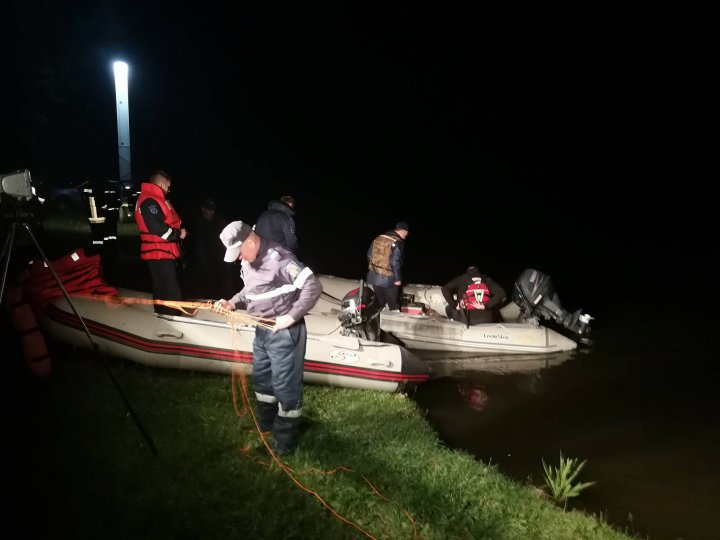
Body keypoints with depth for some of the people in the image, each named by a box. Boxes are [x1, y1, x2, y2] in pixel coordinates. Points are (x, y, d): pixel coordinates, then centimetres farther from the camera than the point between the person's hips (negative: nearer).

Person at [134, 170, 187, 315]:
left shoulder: (155, 200, 19)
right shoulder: (149, 201, -16)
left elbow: (169, 222, 24)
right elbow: (157, 228, -25)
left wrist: (179, 230, 6)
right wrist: (178, 233, -13)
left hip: (164, 253, 11)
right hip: (159, 254, -11)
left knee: (163, 292, 16)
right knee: (171, 294, -13)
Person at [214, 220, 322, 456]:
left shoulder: (279, 258, -24)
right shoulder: (247, 261, 5)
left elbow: (313, 286, -26)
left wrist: (291, 316, -24)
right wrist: (233, 303, 0)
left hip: (283, 331, -9)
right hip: (262, 330, 10)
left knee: (285, 384, 2)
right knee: (261, 377, 23)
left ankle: (285, 438, 18)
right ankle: (265, 423, 44)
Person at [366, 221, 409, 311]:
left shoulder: (378, 238, 5)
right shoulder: (397, 243, -16)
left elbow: (369, 255, 11)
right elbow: (395, 262, -21)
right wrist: (398, 278, -12)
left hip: (374, 276, 6)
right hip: (388, 279, -6)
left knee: (380, 302, 19)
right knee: (393, 304, 9)